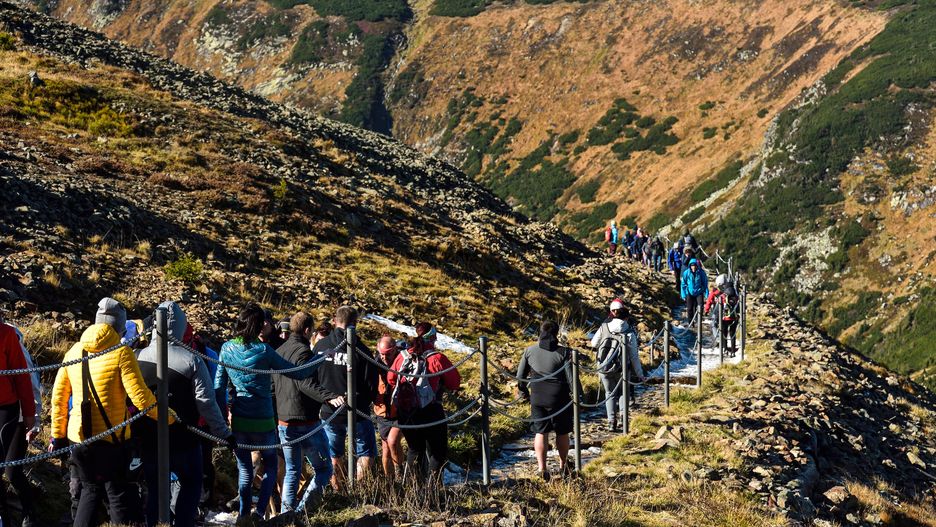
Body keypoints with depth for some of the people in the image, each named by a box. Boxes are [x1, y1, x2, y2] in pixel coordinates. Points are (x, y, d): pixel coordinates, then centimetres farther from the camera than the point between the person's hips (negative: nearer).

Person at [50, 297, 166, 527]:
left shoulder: (74, 352, 8)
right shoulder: (121, 353, -10)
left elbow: (58, 397, 11)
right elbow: (140, 396, -16)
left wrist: (57, 435, 19)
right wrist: (168, 418, -4)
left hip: (79, 436, 5)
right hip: (110, 438, -5)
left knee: (91, 490, 20)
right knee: (118, 493, 4)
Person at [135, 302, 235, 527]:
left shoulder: (138, 357, -5)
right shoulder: (192, 360, -15)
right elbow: (206, 403, -15)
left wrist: (135, 431, 18)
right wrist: (224, 433, -4)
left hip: (149, 439, 3)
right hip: (183, 440, -3)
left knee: (154, 488, 17)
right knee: (191, 484, 16)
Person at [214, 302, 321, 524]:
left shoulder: (227, 348, -2)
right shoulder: (263, 350, -13)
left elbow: (219, 385, 3)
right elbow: (298, 373, -9)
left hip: (237, 421, 3)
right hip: (263, 422, -3)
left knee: (244, 469, 18)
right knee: (271, 465, 17)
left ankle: (243, 515, 17)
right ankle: (260, 512, 5)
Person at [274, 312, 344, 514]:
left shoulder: (279, 351, 12)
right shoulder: (303, 351, -13)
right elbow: (306, 383, -28)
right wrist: (330, 397, -39)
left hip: (284, 422, 8)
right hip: (306, 422, -7)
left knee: (292, 471, 16)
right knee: (323, 469, 3)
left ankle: (286, 513, 9)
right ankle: (302, 510, -11)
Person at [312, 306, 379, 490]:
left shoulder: (320, 346, -4)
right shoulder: (361, 351, -14)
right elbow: (372, 386, -9)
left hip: (328, 413, 4)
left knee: (334, 457, 17)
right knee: (366, 455, 9)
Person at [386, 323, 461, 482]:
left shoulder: (402, 356, 3)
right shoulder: (437, 358, -10)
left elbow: (391, 379, 14)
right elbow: (455, 383, -5)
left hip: (404, 413, 4)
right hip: (430, 412, -4)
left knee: (414, 450, 20)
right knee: (436, 452, 8)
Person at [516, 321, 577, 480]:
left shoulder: (529, 351, -1)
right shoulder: (564, 352, -11)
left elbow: (520, 376, 6)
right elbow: (571, 377, -12)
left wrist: (524, 392, 21)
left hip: (537, 399, 2)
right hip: (560, 399, -2)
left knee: (540, 432, 9)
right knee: (562, 433, 14)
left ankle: (542, 467, 3)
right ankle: (563, 465, 28)